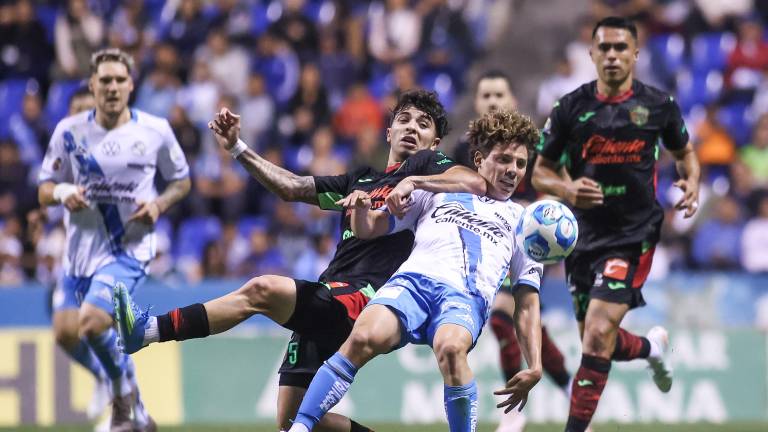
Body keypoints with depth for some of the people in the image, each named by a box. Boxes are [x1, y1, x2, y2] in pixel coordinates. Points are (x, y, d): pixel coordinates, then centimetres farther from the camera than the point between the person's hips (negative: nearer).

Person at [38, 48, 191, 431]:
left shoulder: (155, 130, -5)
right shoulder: (70, 131, -1)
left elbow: (181, 181, 9)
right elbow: (44, 190, 5)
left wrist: (159, 204, -11)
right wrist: (63, 193, -18)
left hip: (129, 247, -4)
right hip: (82, 245, 4)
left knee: (91, 322, -23)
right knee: (67, 335, -1)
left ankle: (126, 394, 6)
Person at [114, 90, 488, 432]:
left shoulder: (426, 165, 9)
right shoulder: (362, 180, 29)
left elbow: (475, 184, -11)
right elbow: (291, 187, 29)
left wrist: (414, 182, -23)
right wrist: (238, 149, 23)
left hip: (362, 298, -8)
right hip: (323, 309, 8)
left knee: (263, 289, -29)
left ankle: (148, 331, -37)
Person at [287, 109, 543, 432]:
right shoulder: (438, 192, 27)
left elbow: (528, 302, 23)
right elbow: (368, 230, 25)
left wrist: (534, 366, 10)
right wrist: (360, 208, 0)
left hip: (467, 299, 0)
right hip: (414, 281, 0)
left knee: (451, 348, -38)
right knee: (365, 337, -32)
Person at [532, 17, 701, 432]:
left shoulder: (658, 105, -1)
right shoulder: (571, 107, 0)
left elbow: (685, 151, 17)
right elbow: (540, 171, 5)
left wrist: (691, 184, -4)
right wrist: (567, 189, -16)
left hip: (634, 234, -3)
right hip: (585, 236, 3)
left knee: (598, 335, -18)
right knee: (598, 342, 13)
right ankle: (651, 346, 48)